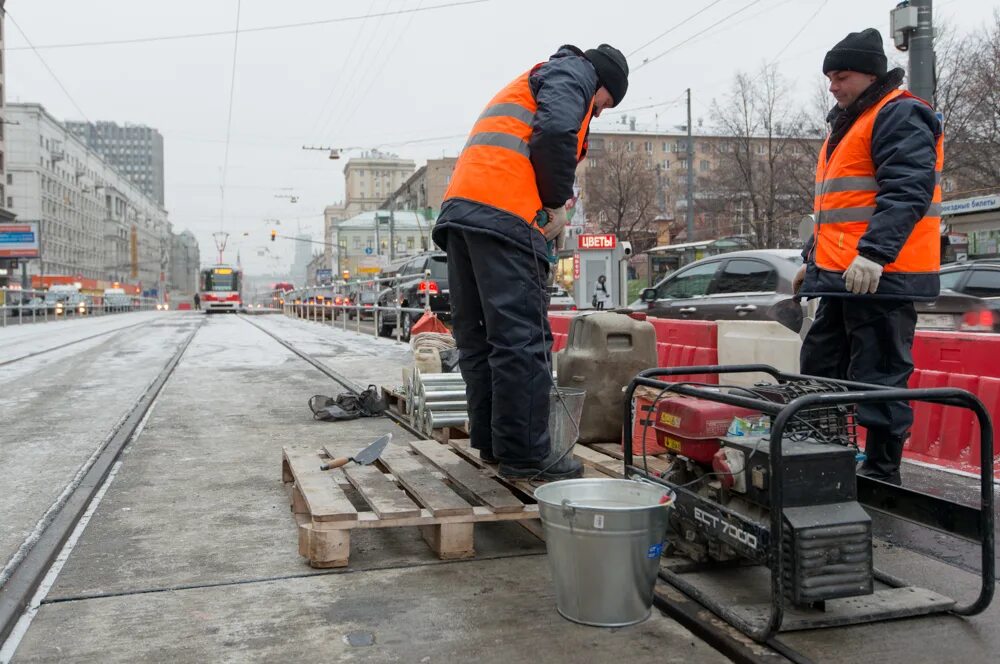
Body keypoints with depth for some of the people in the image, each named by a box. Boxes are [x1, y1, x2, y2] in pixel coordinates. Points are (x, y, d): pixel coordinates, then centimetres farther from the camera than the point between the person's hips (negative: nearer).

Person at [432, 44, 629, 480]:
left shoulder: (534, 81, 37)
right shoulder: (573, 72, 9)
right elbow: (556, 131, -13)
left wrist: (548, 207, 19)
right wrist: (556, 203, -4)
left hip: (460, 209, 10)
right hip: (504, 214, -9)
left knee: (479, 337, 11)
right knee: (522, 341, -8)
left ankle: (490, 441, 19)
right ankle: (524, 455, -5)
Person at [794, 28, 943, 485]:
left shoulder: (900, 116, -7)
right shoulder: (846, 126, 24)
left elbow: (907, 191, -21)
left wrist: (874, 252, -31)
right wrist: (813, 258, 25)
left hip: (879, 275, -10)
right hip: (841, 277, 10)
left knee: (879, 377, -5)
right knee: (819, 373, 13)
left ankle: (882, 474, 4)